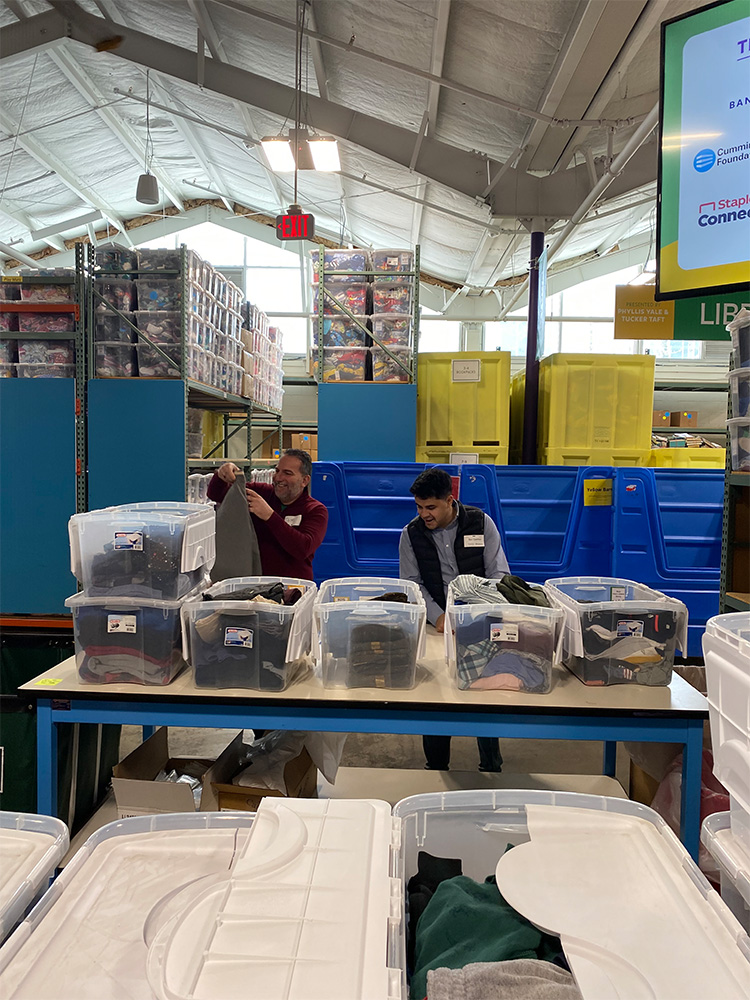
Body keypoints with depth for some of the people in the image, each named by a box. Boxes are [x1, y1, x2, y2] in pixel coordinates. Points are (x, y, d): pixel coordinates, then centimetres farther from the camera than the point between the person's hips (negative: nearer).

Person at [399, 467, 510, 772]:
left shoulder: (481, 523, -3)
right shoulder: (411, 534, 0)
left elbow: (499, 573, -1)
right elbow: (411, 584, 0)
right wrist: (438, 616, -15)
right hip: (436, 626, 1)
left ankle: (492, 768, 22)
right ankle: (436, 769, 24)